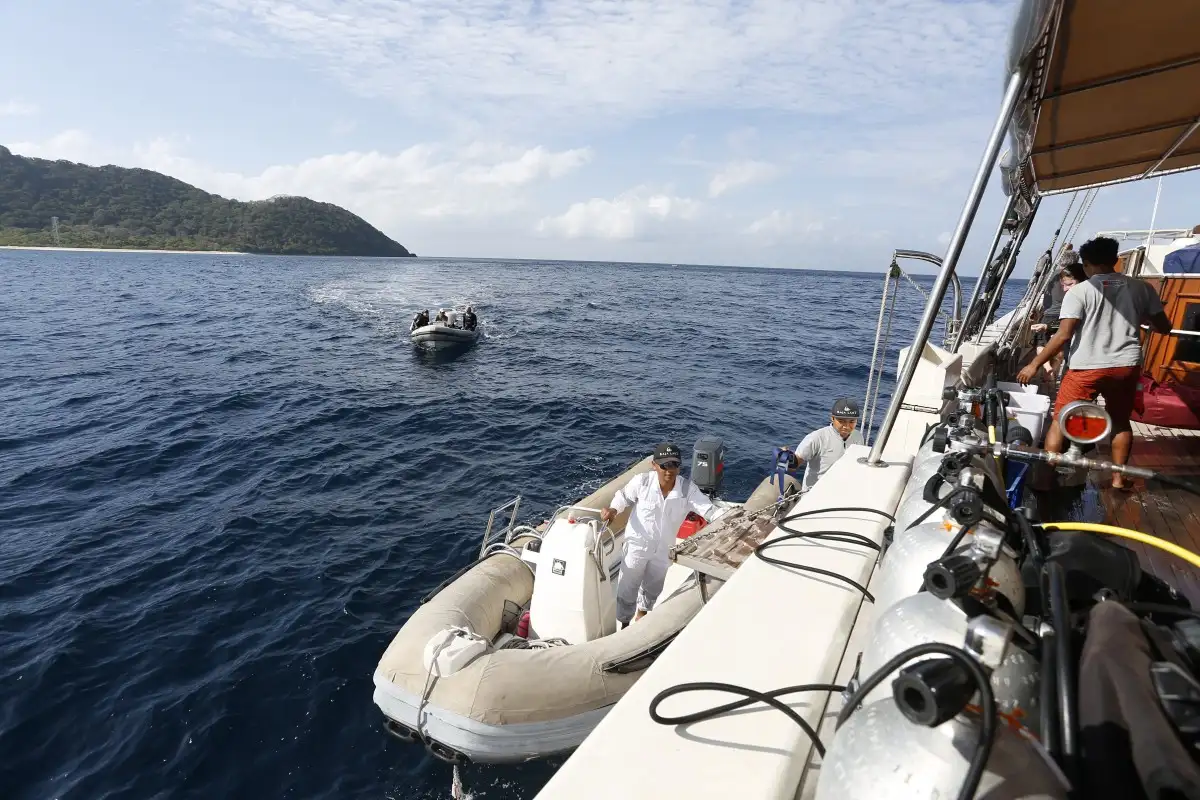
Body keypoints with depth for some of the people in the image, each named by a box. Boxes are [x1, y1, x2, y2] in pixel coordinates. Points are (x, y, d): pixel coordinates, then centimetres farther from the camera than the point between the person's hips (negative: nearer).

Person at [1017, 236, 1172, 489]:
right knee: (1120, 421, 22)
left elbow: (1063, 336, -14)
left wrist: (1034, 364, -9)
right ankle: (1118, 477, 28)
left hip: (1086, 368, -4)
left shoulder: (1079, 291, -6)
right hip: (1126, 366, 4)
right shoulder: (1141, 288, 6)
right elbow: (1164, 327, 13)